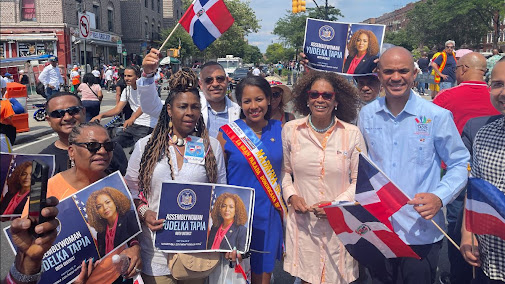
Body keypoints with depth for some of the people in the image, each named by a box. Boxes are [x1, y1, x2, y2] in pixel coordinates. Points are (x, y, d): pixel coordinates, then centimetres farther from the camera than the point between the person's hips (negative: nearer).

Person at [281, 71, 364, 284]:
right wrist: (291, 196, -5)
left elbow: (359, 181, 2)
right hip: (302, 221, 1)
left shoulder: (352, 134, -3)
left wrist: (337, 204, -11)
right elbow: (284, 171, 11)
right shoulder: (290, 130, 0)